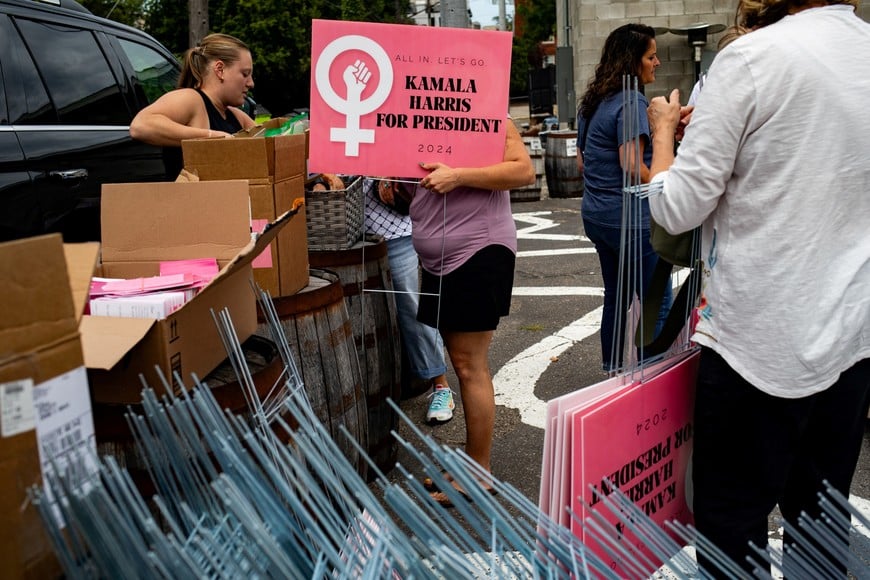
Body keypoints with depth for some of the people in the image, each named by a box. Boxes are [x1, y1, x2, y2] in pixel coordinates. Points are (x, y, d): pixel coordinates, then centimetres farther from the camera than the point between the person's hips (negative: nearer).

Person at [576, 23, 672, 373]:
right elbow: (634, 168, -23)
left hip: (595, 215, 9)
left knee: (616, 297, 18)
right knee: (657, 302, 0)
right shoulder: (631, 101, -16)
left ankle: (611, 371, 27)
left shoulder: (593, 101, 11)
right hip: (629, 219, -9)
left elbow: (581, 161, 18)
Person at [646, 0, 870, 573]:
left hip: (761, 337, -6)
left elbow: (678, 208, -12)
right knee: (822, 516, 18)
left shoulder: (751, 57, -13)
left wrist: (664, 128, 6)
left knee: (731, 521, 8)